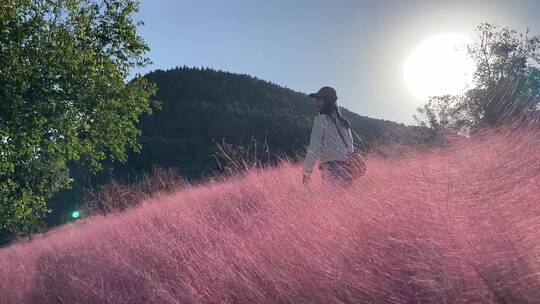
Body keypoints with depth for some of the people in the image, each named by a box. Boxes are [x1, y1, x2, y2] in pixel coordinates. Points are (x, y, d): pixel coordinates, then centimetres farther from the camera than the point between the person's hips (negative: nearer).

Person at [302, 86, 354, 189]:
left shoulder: (321, 119, -3)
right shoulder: (343, 121, 18)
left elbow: (314, 146, -11)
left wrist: (307, 171, -9)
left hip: (331, 167, -7)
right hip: (346, 168, 7)